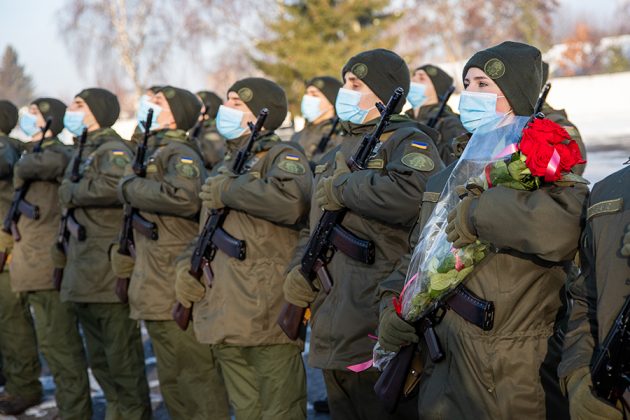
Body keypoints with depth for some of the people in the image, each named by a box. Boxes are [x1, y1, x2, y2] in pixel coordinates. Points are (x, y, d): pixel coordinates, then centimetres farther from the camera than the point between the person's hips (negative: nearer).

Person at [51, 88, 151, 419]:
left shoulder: (113, 150, -9)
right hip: (82, 277, 9)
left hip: (109, 276, -9)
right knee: (99, 360, 16)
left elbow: (114, 184, -33)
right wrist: (60, 255, 20)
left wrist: (71, 192, -18)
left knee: (122, 359, -2)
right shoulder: (81, 153, 19)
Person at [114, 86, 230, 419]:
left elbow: (184, 196, -33)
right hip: (156, 293, 10)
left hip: (176, 292, -10)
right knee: (172, 382, 17)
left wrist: (131, 186, -19)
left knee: (196, 378, -4)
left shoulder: (179, 154, -12)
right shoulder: (154, 153, 18)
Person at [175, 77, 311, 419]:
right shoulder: (225, 166, 21)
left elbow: (292, 200, -28)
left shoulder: (283, 157, -4)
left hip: (268, 318, -8)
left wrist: (228, 191, -16)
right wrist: (187, 265, 9)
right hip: (224, 322, 8)